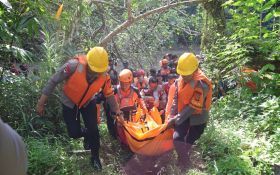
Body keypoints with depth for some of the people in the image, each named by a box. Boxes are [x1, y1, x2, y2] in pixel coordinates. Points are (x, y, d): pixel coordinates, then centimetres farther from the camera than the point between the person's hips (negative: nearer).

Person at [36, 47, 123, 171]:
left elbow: (110, 95, -6)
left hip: (88, 102, 2)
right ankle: (87, 134, 35)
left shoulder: (104, 77, -23)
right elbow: (53, 81, -24)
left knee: (93, 130, -5)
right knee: (74, 133, -3)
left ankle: (95, 157, 20)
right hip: (69, 103, -1)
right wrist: (41, 102, -18)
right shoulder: (74, 65, -35)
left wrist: (118, 114, 2)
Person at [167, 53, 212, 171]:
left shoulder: (201, 84, -27)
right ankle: (184, 161, 26)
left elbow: (193, 106, -26)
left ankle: (184, 163, 26)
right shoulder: (180, 79, -6)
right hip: (184, 115, 5)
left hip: (198, 117, -5)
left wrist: (177, 119, -23)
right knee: (177, 138, 2)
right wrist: (172, 115, -5)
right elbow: (176, 98, 1)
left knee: (189, 141, 4)